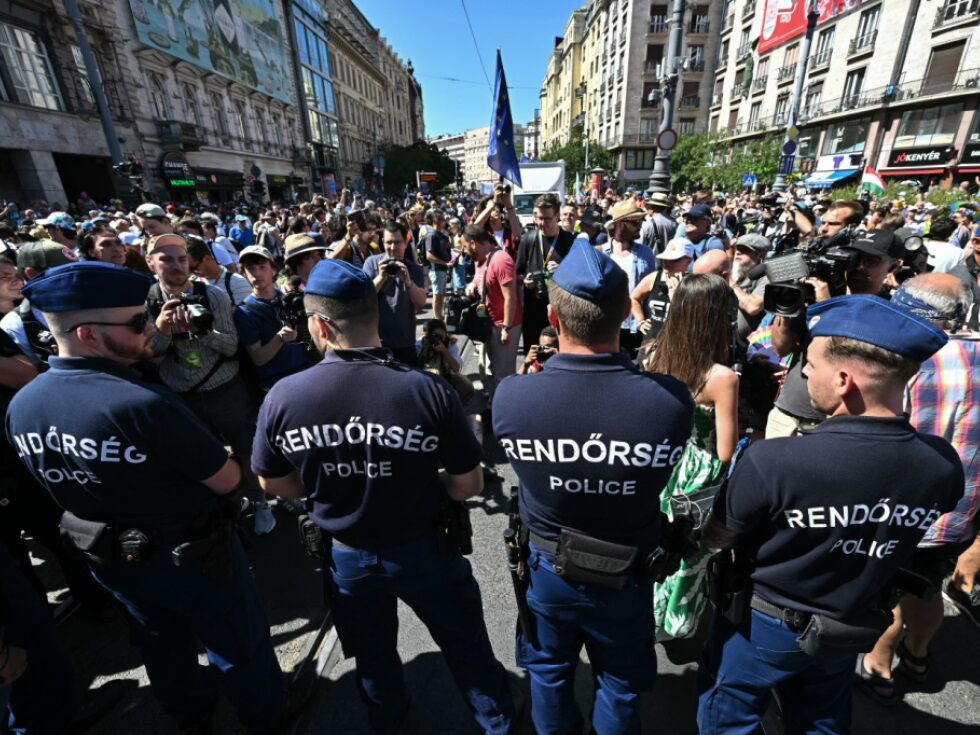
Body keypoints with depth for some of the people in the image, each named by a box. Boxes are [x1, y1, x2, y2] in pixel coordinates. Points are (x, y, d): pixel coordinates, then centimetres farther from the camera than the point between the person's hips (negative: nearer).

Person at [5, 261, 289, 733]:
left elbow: (59, 483, 6)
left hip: (107, 555, 7)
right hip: (192, 553, -6)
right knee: (239, 646, 19)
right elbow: (227, 480, -25)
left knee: (162, 645, 31)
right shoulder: (144, 404, -35)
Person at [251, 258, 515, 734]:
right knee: (465, 647, 26)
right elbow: (468, 486, -17)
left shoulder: (281, 397, -21)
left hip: (345, 554, 3)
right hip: (422, 548, -2)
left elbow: (274, 484, -3)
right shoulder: (428, 390, -28)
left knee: (372, 656, 31)